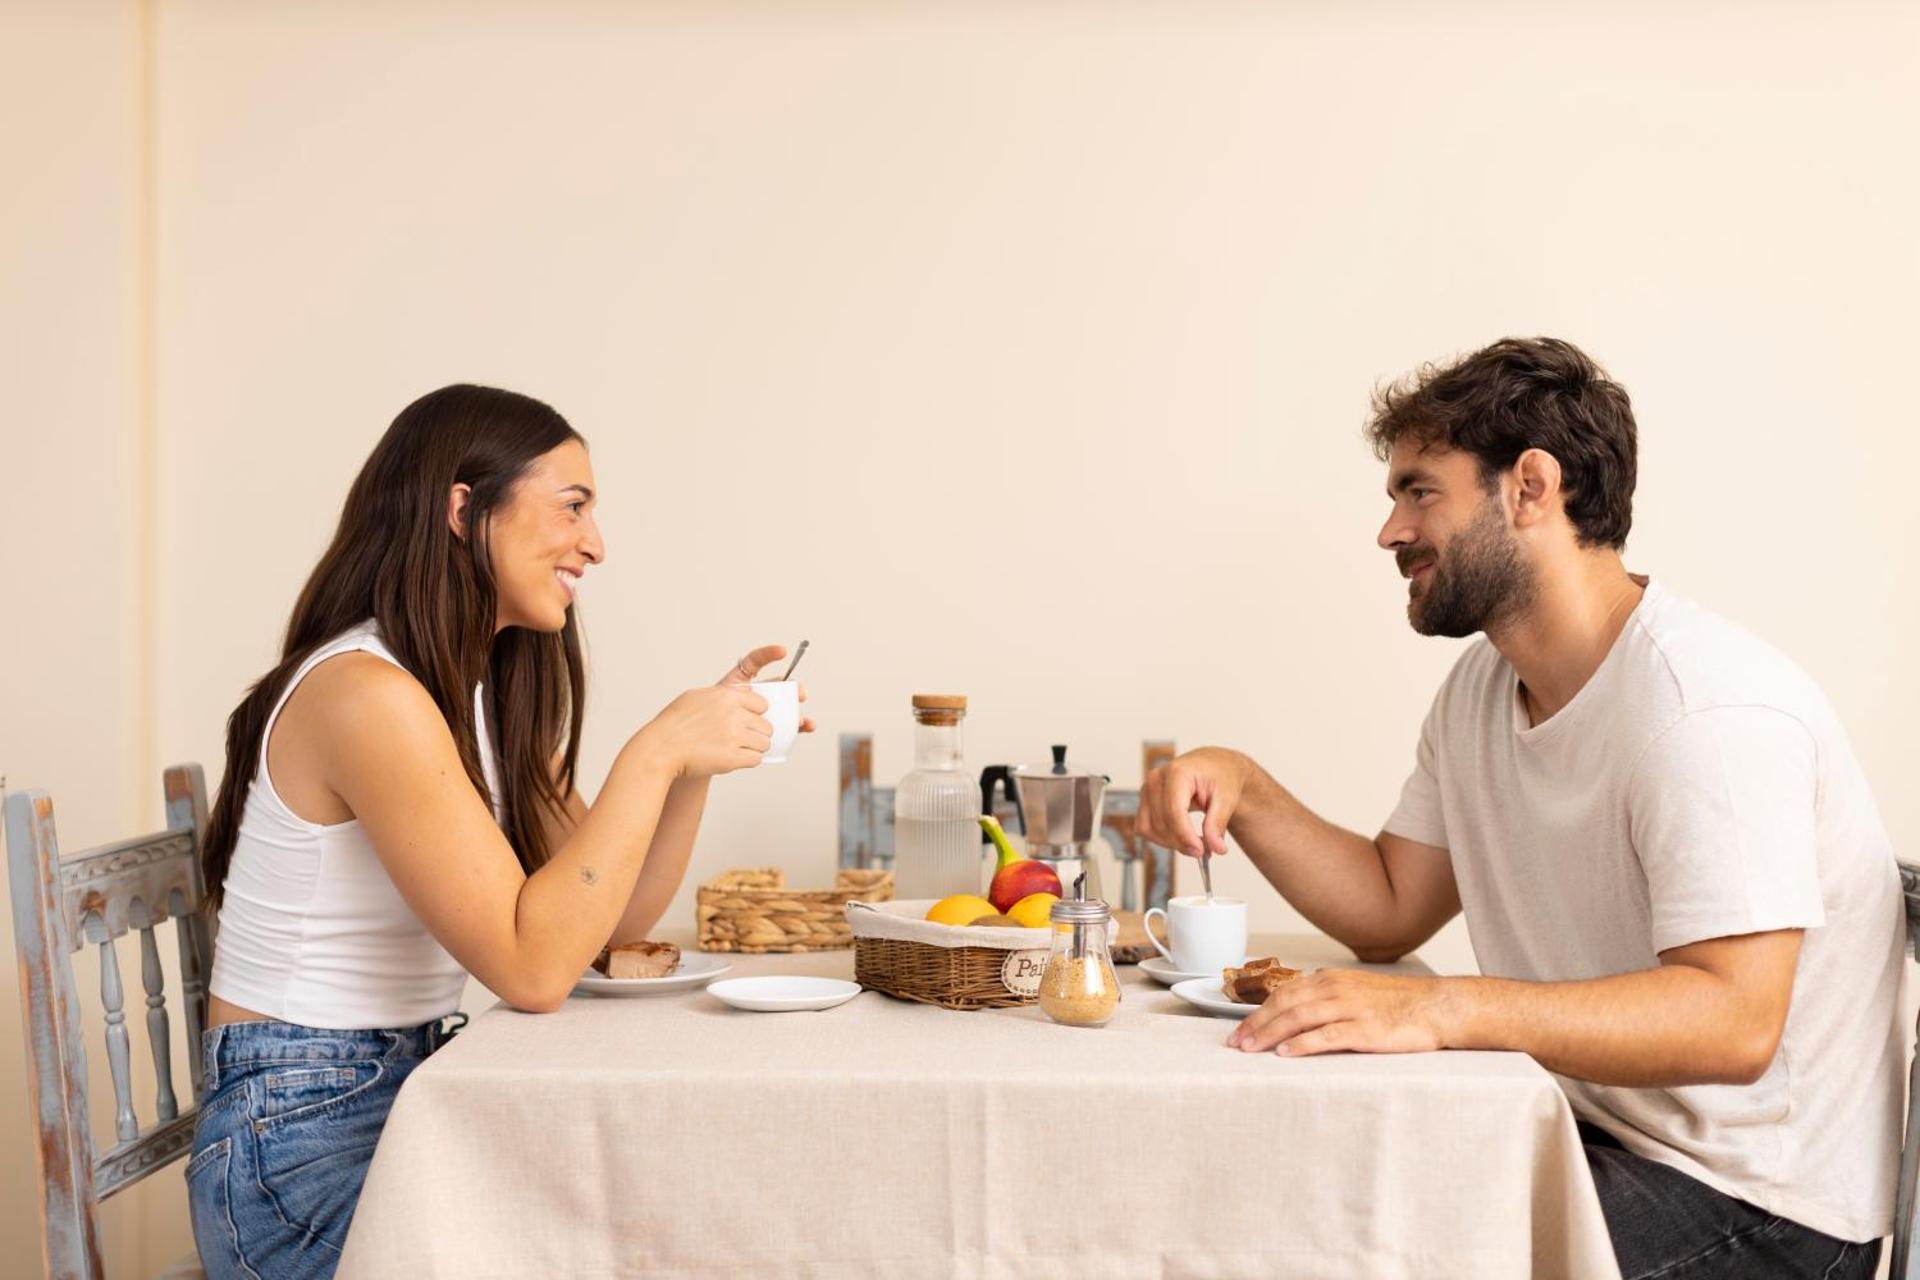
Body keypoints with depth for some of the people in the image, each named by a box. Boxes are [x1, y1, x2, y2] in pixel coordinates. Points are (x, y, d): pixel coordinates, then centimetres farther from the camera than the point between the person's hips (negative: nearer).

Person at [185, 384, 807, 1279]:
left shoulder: (488, 697, 10)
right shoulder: (366, 695, -20)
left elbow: (612, 919, 9)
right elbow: (532, 966, -25)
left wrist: (701, 751, -3)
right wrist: (654, 752, -22)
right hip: (303, 1147, -8)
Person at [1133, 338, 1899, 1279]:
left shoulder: (1710, 707, -23)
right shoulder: (1482, 688, 7)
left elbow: (1732, 1022, -31)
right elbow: (1390, 911, 10)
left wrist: (1444, 1009, -39)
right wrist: (1242, 791, -4)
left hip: (1757, 1198, -7)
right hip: (1588, 1127, 8)